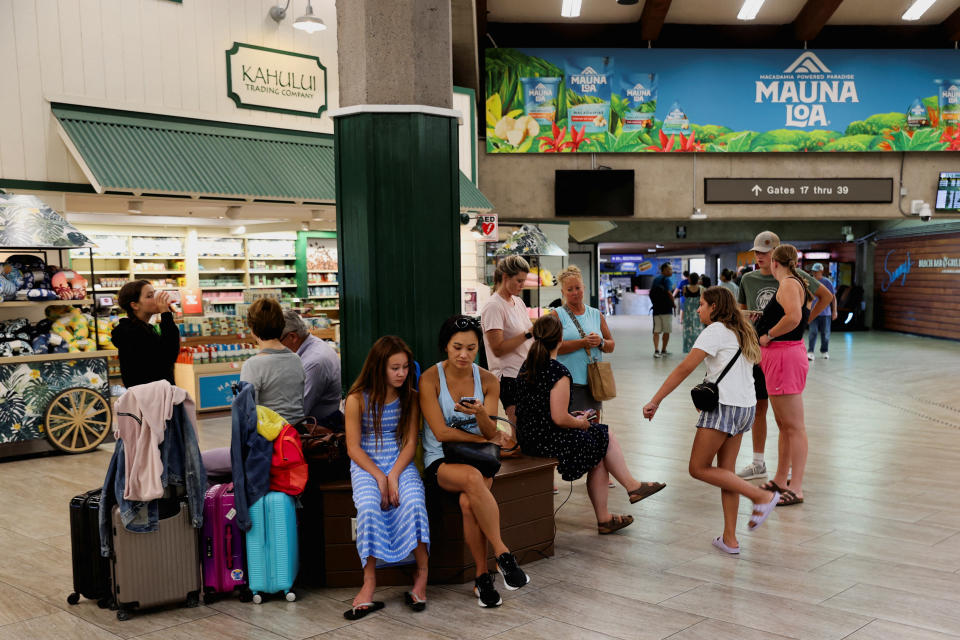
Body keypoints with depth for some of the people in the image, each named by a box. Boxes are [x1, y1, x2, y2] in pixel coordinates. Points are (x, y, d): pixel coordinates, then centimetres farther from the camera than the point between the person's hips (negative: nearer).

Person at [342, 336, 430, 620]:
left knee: (413, 501, -30)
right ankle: (369, 583, -25)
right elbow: (353, 447, -3)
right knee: (369, 507, -32)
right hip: (366, 465, -1)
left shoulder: (410, 398, 5)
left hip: (400, 463, 1)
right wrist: (379, 476, -17)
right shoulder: (357, 399, -2)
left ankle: (422, 573, -18)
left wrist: (393, 475, -15)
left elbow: (410, 443, 2)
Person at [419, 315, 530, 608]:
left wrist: (480, 413, -24)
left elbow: (491, 433, -2)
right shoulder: (430, 379, -8)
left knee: (468, 502, -30)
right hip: (440, 461, -2)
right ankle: (503, 556, -30)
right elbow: (442, 432, -10)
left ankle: (482, 577, -15)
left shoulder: (488, 381, 2)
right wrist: (483, 439, -4)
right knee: (472, 478, -36)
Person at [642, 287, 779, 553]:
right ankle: (729, 539, 11)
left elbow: (685, 368, -13)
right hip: (746, 406, 9)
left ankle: (762, 496, -5)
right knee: (725, 471, 11)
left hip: (724, 407, -9)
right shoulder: (741, 332, 19)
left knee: (699, 468, -1)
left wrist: (655, 401, -13)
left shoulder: (715, 331, -7)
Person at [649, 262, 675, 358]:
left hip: (656, 308, 6)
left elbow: (650, 293, 13)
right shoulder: (666, 279, -10)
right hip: (666, 309, -6)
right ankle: (663, 351, 13)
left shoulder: (655, 279, 13)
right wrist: (674, 303, -10)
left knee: (656, 331, 4)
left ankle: (656, 350, -8)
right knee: (666, 331, 7)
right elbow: (669, 292, -22)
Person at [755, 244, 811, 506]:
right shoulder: (796, 283, 17)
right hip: (778, 358, 11)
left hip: (785, 356, -11)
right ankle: (781, 480, 29)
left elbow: (793, 318, -29)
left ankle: (795, 489, -2)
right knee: (784, 425, 18)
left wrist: (768, 335, -16)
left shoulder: (789, 284, -13)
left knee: (794, 426, -6)